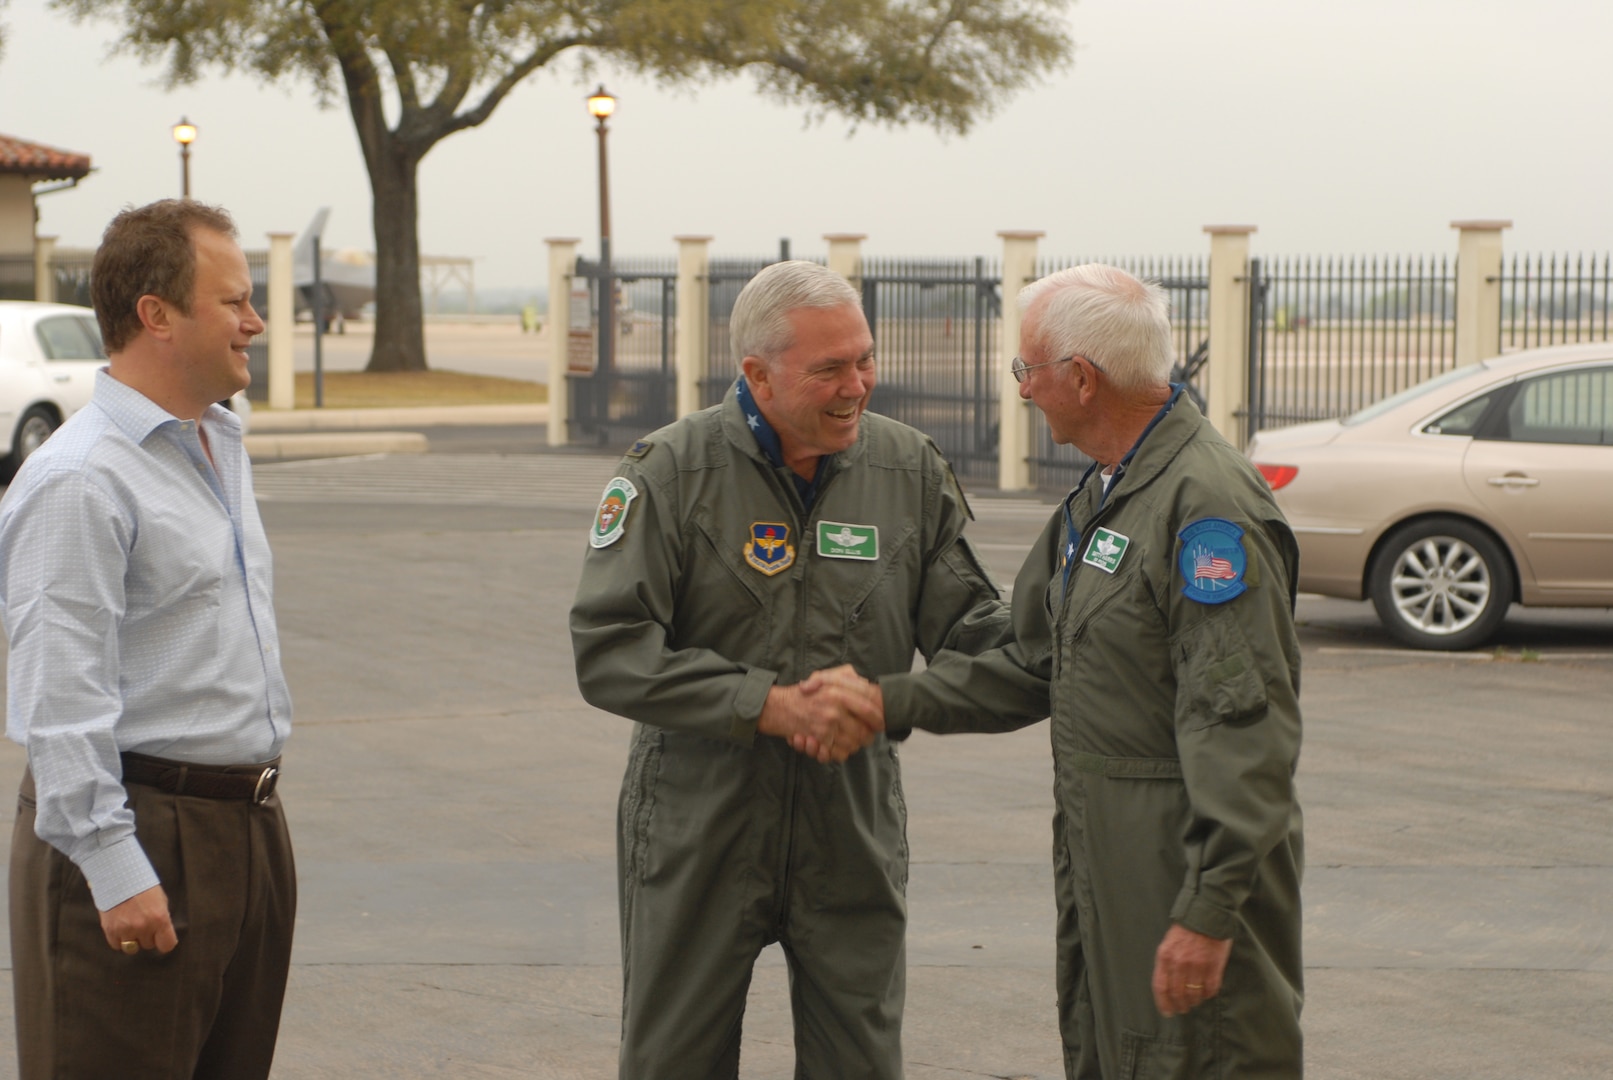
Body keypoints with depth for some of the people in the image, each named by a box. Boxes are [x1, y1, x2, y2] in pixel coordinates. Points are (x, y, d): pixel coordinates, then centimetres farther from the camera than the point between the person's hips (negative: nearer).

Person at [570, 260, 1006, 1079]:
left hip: (853, 824, 3)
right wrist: (769, 705, -24)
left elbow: (967, 624, 3)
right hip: (699, 825, -2)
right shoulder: (672, 473, -11)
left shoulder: (909, 470, 0)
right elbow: (608, 650, -16)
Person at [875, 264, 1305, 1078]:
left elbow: (1244, 730, -24)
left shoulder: (1208, 505, -19)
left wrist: (1209, 911, -26)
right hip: (1100, 863, 10)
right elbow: (1036, 665, 20)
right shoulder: (1100, 497, 15)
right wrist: (891, 701, 10)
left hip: (1188, 864, -10)